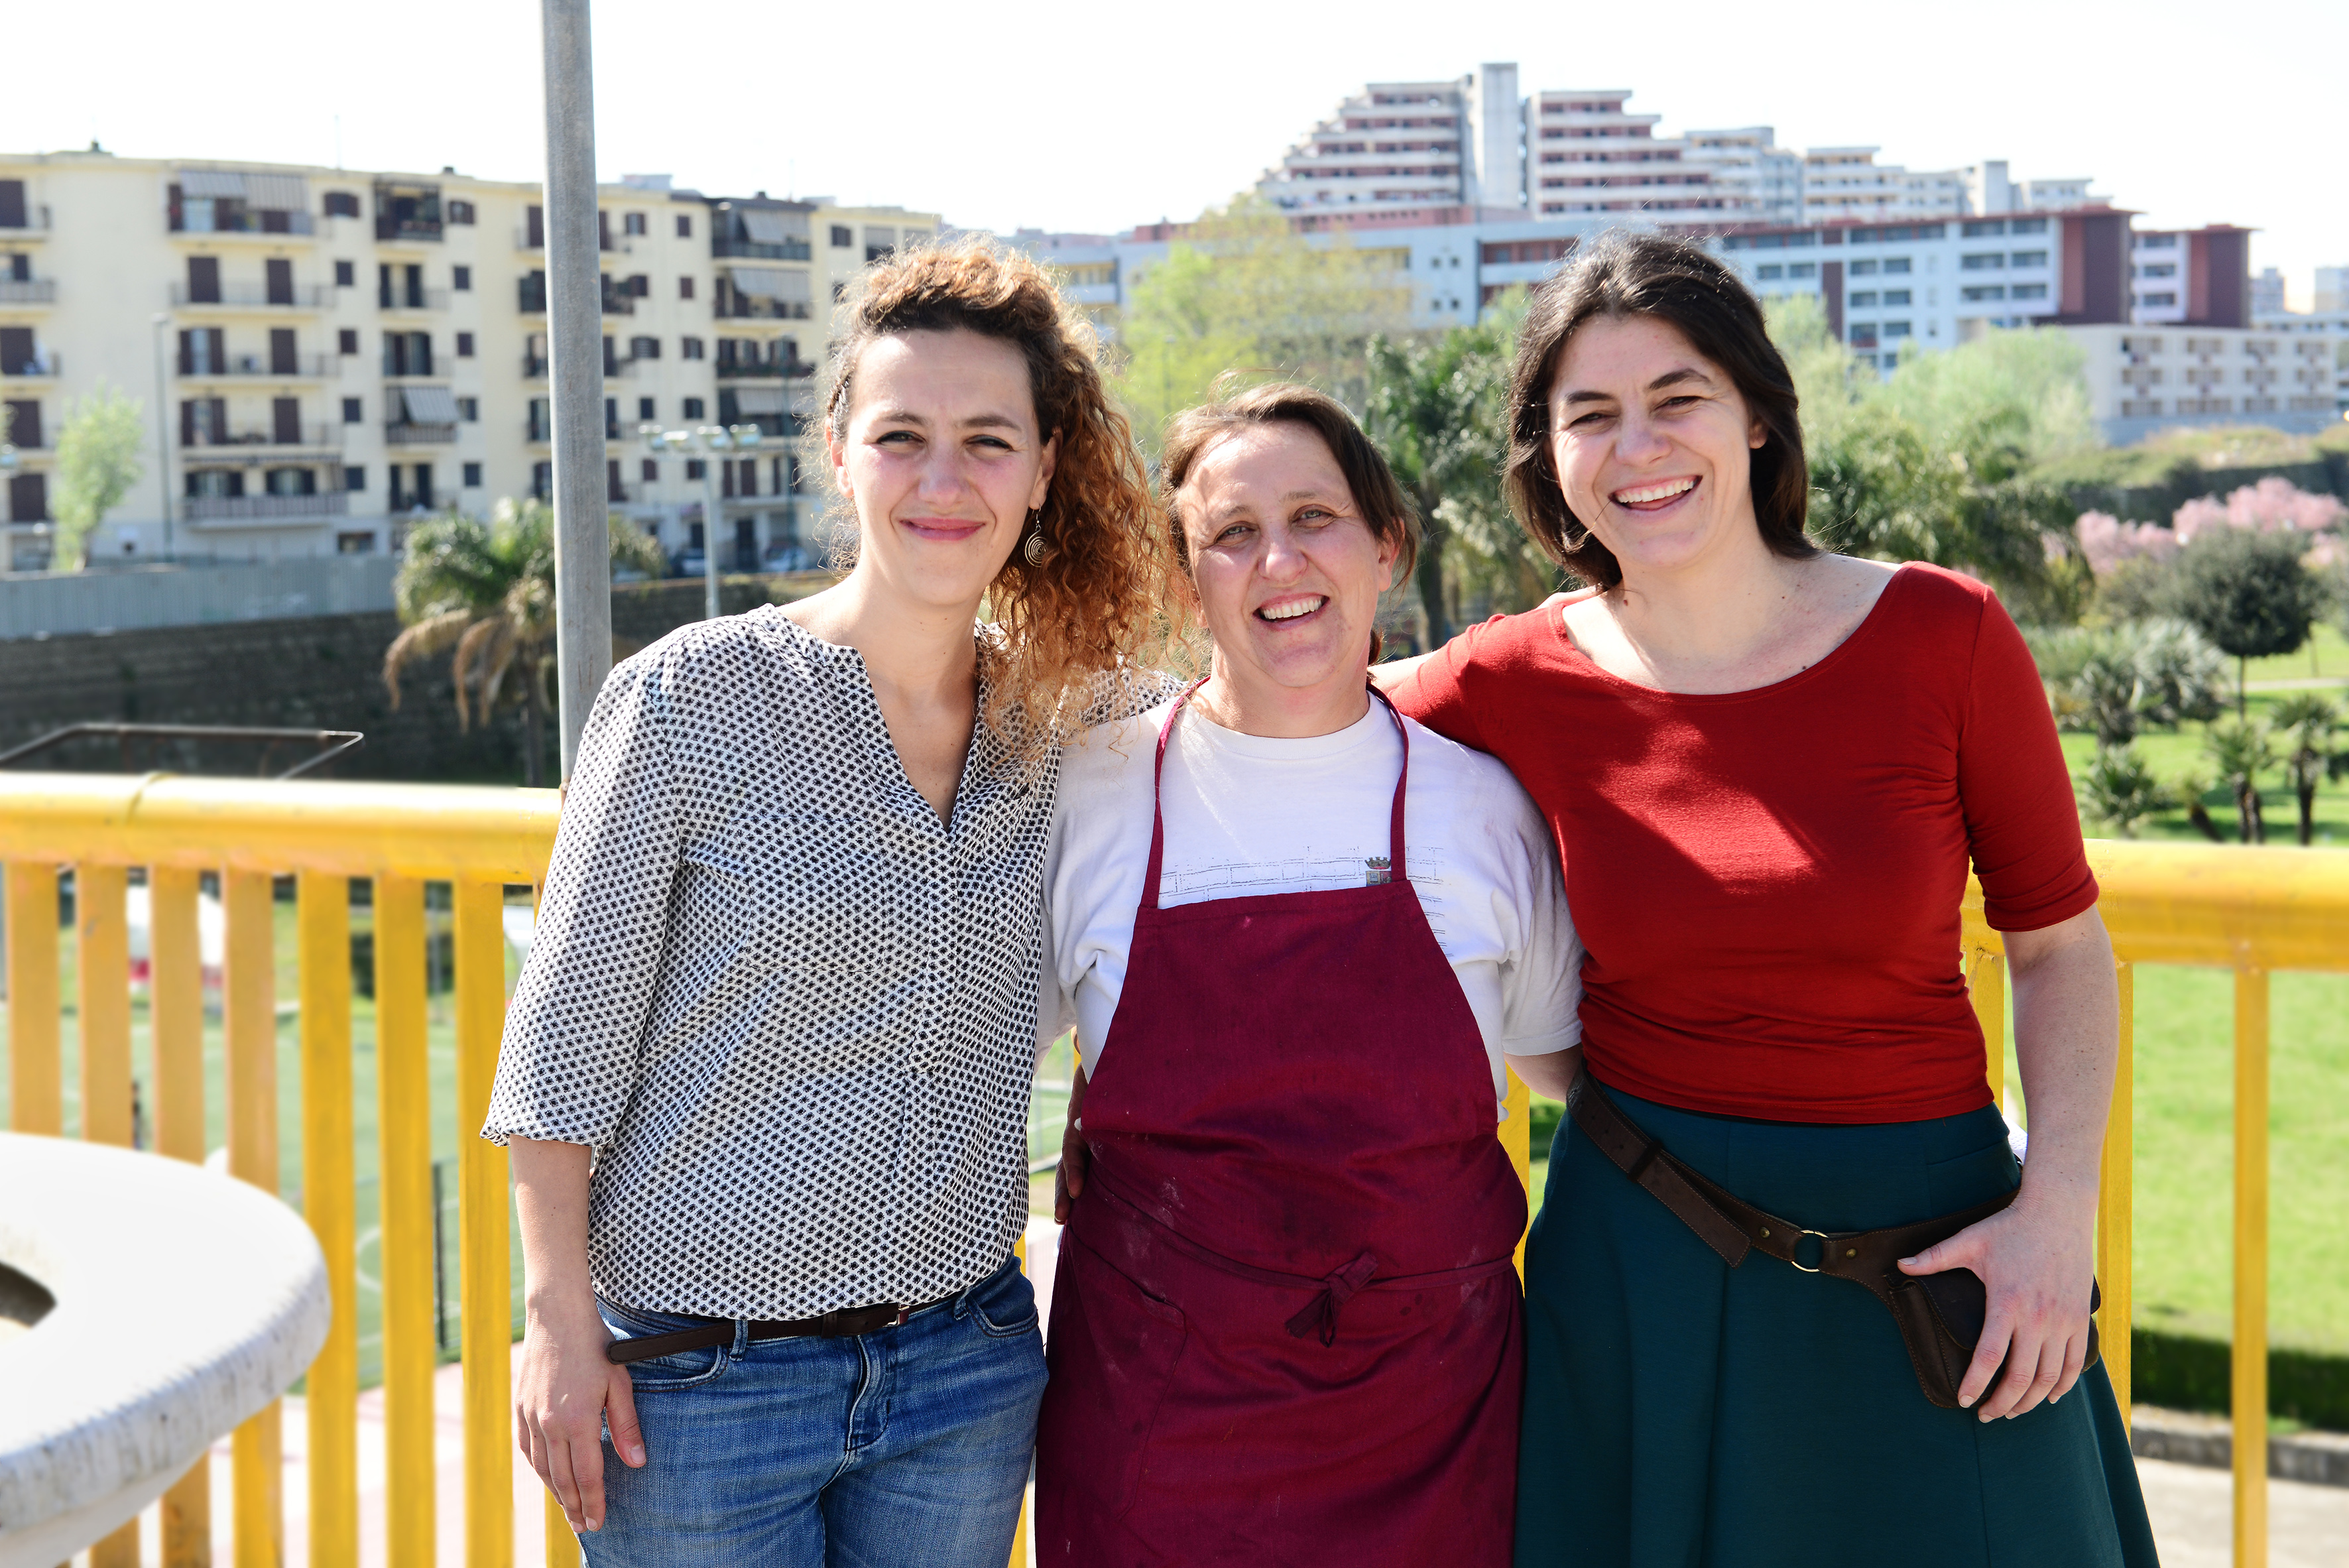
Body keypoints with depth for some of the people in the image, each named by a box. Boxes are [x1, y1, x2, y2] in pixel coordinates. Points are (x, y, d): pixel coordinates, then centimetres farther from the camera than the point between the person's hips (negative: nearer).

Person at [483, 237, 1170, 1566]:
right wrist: (562, 1320, -10)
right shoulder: (691, 699, -11)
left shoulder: (1070, 724, 1)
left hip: (967, 1367, 4)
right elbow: (567, 1034, -8)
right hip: (702, 1380, -4)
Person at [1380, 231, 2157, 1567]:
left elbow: (2060, 944, 0)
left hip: (1927, 1246, 0)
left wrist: (2059, 1210, -9)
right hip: (1637, 1257, 1)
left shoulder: (1944, 637, -9)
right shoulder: (1523, 683, -6)